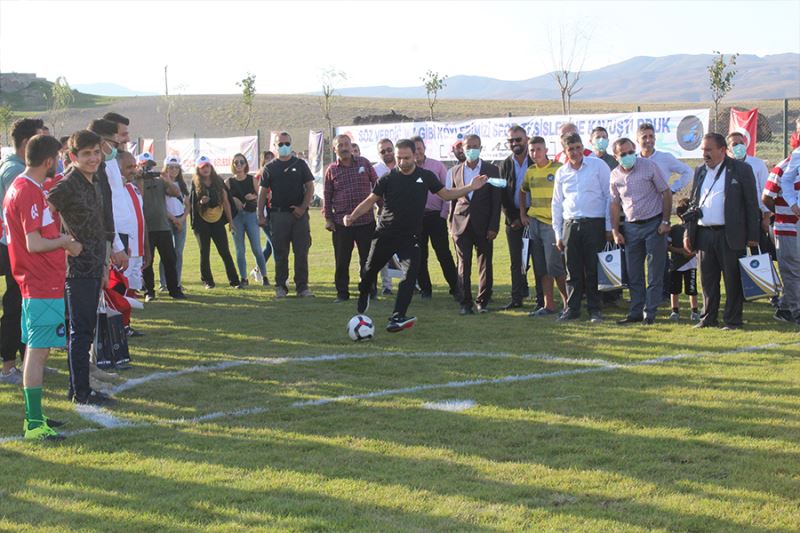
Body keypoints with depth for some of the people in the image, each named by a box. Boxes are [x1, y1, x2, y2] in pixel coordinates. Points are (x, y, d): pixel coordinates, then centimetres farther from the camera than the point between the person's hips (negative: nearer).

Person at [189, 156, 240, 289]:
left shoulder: (218, 182, 3)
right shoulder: (195, 184, -2)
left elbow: (225, 202, 6)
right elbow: (191, 205, 2)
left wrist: (230, 221, 4)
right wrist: (200, 203, -18)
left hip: (217, 221, 1)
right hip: (201, 223, -1)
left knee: (225, 252, -1)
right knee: (204, 253, 5)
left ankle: (234, 280, 2)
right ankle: (207, 281, 14)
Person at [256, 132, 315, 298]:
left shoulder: (300, 165, 8)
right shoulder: (269, 168, 8)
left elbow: (310, 188, 5)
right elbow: (262, 192, 7)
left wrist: (302, 208, -7)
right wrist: (260, 215, -2)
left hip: (299, 214, 0)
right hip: (278, 215, 0)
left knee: (302, 252, 0)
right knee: (280, 253, 3)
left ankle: (302, 286, 6)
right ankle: (280, 286, 11)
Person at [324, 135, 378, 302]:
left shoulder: (364, 163, 3)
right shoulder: (332, 170, 3)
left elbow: (376, 185, 11)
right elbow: (327, 196, 8)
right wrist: (328, 218, 3)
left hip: (366, 220, 0)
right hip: (341, 223, 0)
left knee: (367, 258, 5)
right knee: (342, 260, 3)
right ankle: (342, 292, 14)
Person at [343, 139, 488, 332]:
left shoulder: (426, 176, 0)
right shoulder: (388, 178, -4)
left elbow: (446, 194, 9)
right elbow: (370, 201, -1)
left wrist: (471, 187, 0)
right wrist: (352, 216, -15)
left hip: (409, 236, 0)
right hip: (385, 234, 0)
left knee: (410, 275, -15)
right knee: (370, 270, 10)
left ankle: (397, 319, -15)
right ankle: (363, 295, 43)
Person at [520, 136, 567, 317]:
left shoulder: (558, 168, -7)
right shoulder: (530, 172, 10)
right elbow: (522, 192, 25)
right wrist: (522, 214, 16)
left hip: (552, 222, -6)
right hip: (533, 222, 6)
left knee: (554, 265, -9)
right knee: (541, 268, 7)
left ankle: (567, 301, 7)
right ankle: (548, 305, 13)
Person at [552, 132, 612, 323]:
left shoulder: (598, 166, 0)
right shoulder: (561, 173, 11)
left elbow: (609, 197, 0)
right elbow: (557, 204, 16)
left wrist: (609, 227, -5)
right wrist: (558, 233, 11)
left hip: (594, 223, -3)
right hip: (570, 225, 3)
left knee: (593, 270, -1)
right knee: (573, 270, 5)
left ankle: (595, 310, 7)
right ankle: (572, 309, 12)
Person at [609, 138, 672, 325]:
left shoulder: (649, 167, -9)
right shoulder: (615, 175, 3)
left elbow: (666, 193, -5)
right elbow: (615, 203, 11)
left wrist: (665, 222, -10)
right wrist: (615, 231, 4)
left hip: (653, 224, -4)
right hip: (631, 226, 4)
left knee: (654, 273, -2)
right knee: (633, 273, 7)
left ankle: (650, 313, 3)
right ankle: (636, 312, 14)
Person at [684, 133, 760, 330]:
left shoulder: (741, 170, -1)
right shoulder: (699, 171, 13)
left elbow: (751, 204, -2)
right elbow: (693, 203, 17)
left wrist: (753, 236, -7)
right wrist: (688, 233, 9)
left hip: (730, 235, -4)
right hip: (704, 234, 4)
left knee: (732, 280, 1)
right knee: (708, 280, 9)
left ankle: (733, 320, 8)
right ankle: (708, 318, 18)